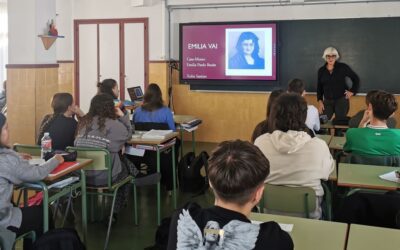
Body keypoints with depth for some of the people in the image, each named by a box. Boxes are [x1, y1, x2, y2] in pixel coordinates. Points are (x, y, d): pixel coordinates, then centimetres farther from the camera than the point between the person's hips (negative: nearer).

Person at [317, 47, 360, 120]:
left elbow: (356, 79, 7)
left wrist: (352, 91, 0)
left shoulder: (343, 67, -4)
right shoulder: (321, 70, 5)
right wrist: (320, 101, 2)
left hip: (341, 100, -2)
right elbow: (319, 87, 11)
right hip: (327, 101, 3)